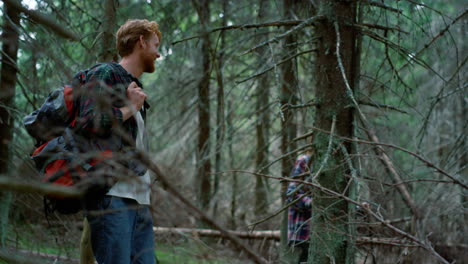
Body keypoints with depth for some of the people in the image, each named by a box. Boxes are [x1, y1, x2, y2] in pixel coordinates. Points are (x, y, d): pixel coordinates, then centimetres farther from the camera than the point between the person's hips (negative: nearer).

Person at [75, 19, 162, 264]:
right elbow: (87, 123, -13)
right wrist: (129, 109, -4)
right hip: (112, 195, -9)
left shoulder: (135, 88, 27)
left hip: (139, 199, 9)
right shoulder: (105, 74, 1)